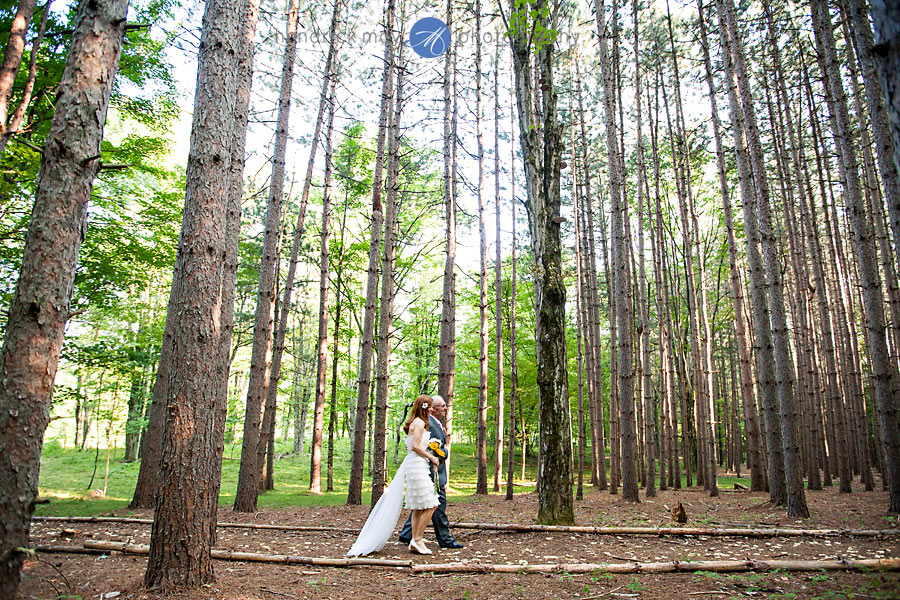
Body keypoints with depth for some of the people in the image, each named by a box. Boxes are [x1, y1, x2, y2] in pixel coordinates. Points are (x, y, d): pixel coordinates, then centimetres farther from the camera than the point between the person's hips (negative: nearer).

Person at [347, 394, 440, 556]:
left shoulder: (413, 423, 18)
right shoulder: (420, 423, -11)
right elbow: (415, 446, -19)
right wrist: (431, 457, -10)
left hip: (411, 465, 10)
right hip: (417, 465, -10)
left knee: (418, 507, 11)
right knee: (429, 505, -6)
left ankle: (414, 541, 13)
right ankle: (417, 539, -3)